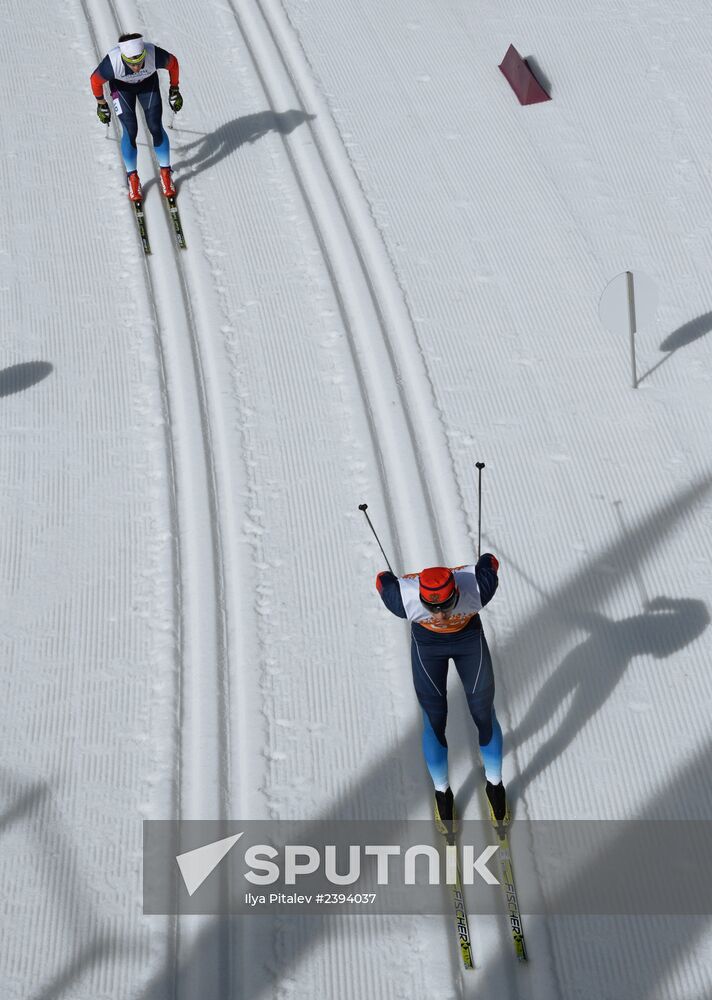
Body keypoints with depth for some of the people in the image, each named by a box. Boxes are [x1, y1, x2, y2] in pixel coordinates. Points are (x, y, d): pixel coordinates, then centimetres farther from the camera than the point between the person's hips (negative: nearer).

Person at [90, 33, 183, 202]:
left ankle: (165, 173, 19)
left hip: (148, 82, 1)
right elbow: (95, 80, -19)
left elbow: (173, 63, -15)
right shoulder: (112, 63, -39)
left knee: (156, 128, -3)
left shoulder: (155, 55, -37)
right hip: (122, 86, -1)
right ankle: (132, 177, 12)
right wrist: (101, 105, -5)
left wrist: (174, 91, -3)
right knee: (130, 132, -10)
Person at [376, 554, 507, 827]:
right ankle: (442, 792, 31)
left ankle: (495, 786, 36)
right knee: (434, 722, 6)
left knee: (484, 716, 12)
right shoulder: (406, 599, -38)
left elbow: (488, 561, -16)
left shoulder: (476, 588, -38)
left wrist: (485, 564, 6)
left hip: (470, 637, 1)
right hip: (426, 643, -1)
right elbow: (383, 580, -16)